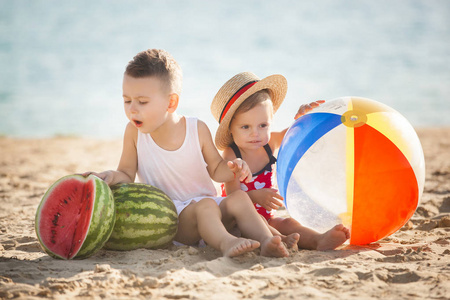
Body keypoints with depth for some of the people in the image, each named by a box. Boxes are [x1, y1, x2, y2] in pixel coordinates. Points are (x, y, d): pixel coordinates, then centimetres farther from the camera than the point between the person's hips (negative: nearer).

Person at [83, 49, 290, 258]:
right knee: (204, 206, -32)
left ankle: (266, 241, -33)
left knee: (238, 198, -23)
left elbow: (215, 169, 9)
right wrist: (114, 176, -25)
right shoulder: (134, 132, -4)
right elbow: (127, 174, -2)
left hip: (210, 207, 3)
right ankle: (225, 243, -55)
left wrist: (232, 169, -14)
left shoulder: (197, 130, -3)